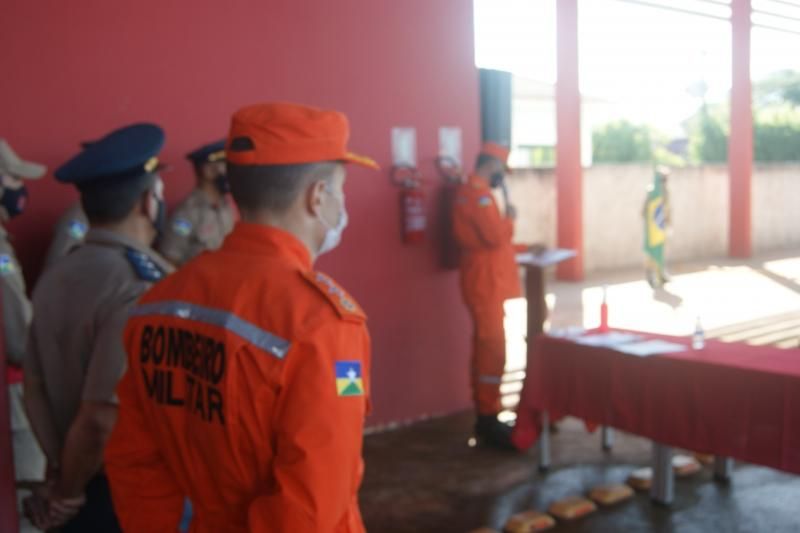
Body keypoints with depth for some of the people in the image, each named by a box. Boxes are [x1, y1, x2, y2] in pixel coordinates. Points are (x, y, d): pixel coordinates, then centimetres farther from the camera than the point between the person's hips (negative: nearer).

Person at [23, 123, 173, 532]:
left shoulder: (55, 278, 1)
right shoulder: (142, 290, -24)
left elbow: (35, 389, 5)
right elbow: (102, 419, -26)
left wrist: (59, 473, 6)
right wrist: (64, 497, -10)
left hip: (82, 486, 7)